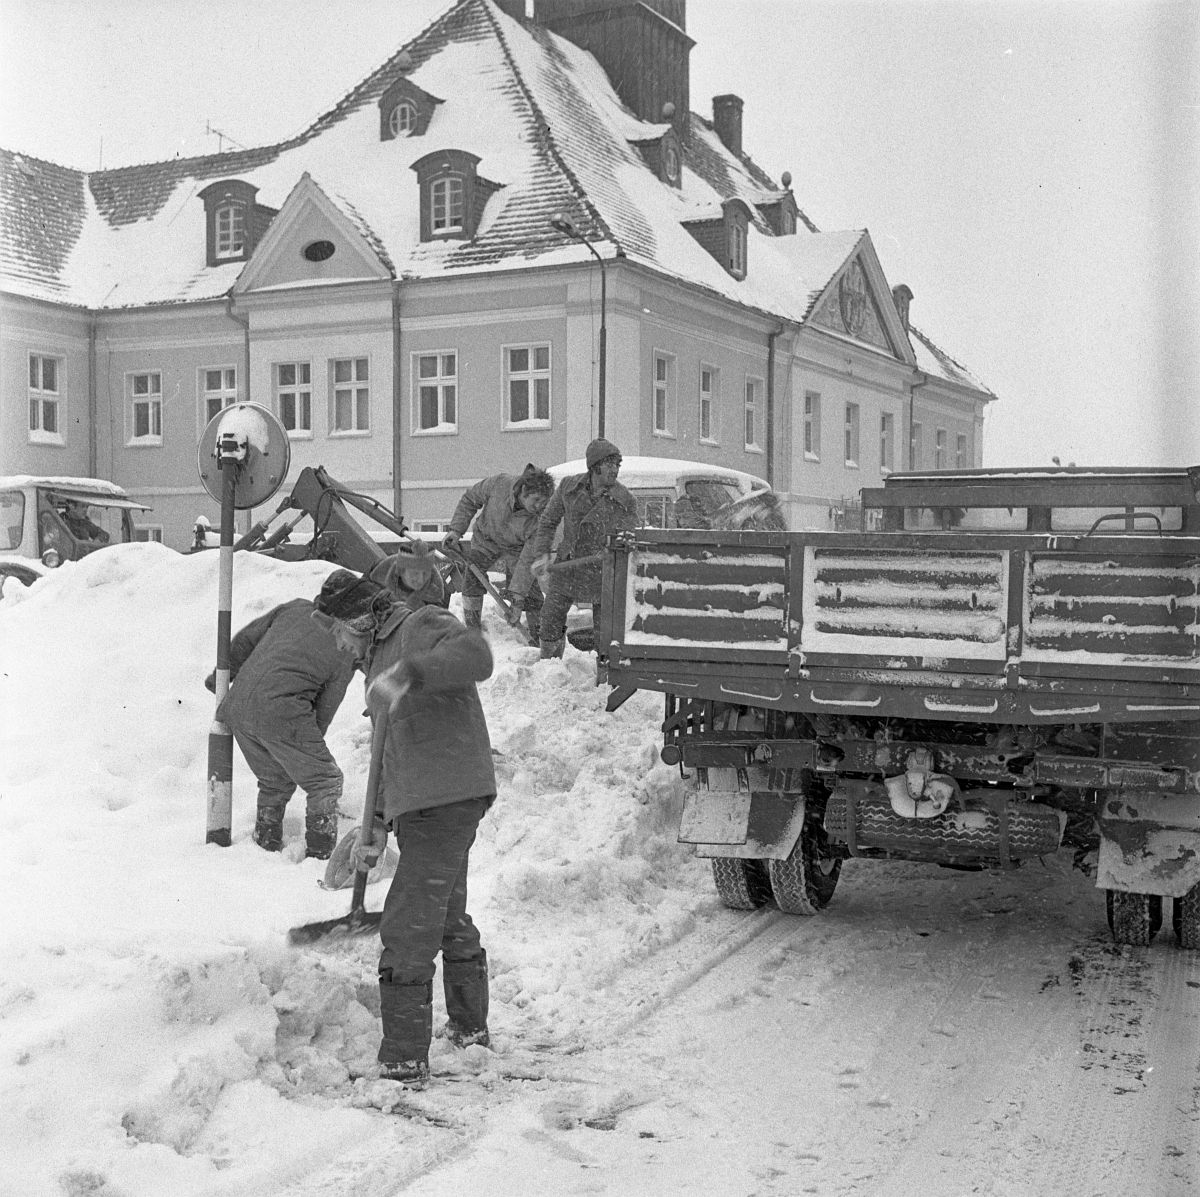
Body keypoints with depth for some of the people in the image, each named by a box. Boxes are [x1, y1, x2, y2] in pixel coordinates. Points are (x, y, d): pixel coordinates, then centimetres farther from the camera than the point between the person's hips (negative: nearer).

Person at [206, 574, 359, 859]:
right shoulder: (345, 653, 5)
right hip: (281, 710, -6)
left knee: (275, 781, 25)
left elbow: (245, 638, 20)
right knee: (326, 782, 8)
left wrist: (221, 676, 33)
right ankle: (319, 855, 5)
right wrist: (310, 746, 23)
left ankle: (267, 845, 30)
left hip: (237, 705, 6)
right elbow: (326, 707, 9)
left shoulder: (295, 608, 17)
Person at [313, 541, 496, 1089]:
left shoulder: (423, 624, -7)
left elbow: (476, 655, -30)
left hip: (446, 798, -11)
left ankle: (404, 1064, -3)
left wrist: (408, 674, -39)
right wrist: (379, 822, 19)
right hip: (421, 803, 11)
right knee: (448, 918, 23)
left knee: (407, 931, -9)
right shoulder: (383, 654, 22)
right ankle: (470, 1027, 40)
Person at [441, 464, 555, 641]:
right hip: (486, 538, 1)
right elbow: (469, 499, -11)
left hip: (517, 548, -1)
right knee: (473, 578, -18)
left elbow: (528, 560, -31)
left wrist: (517, 596, -32)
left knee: (532, 592, -8)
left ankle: (538, 639, 10)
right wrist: (456, 530, -15)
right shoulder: (499, 484, -32)